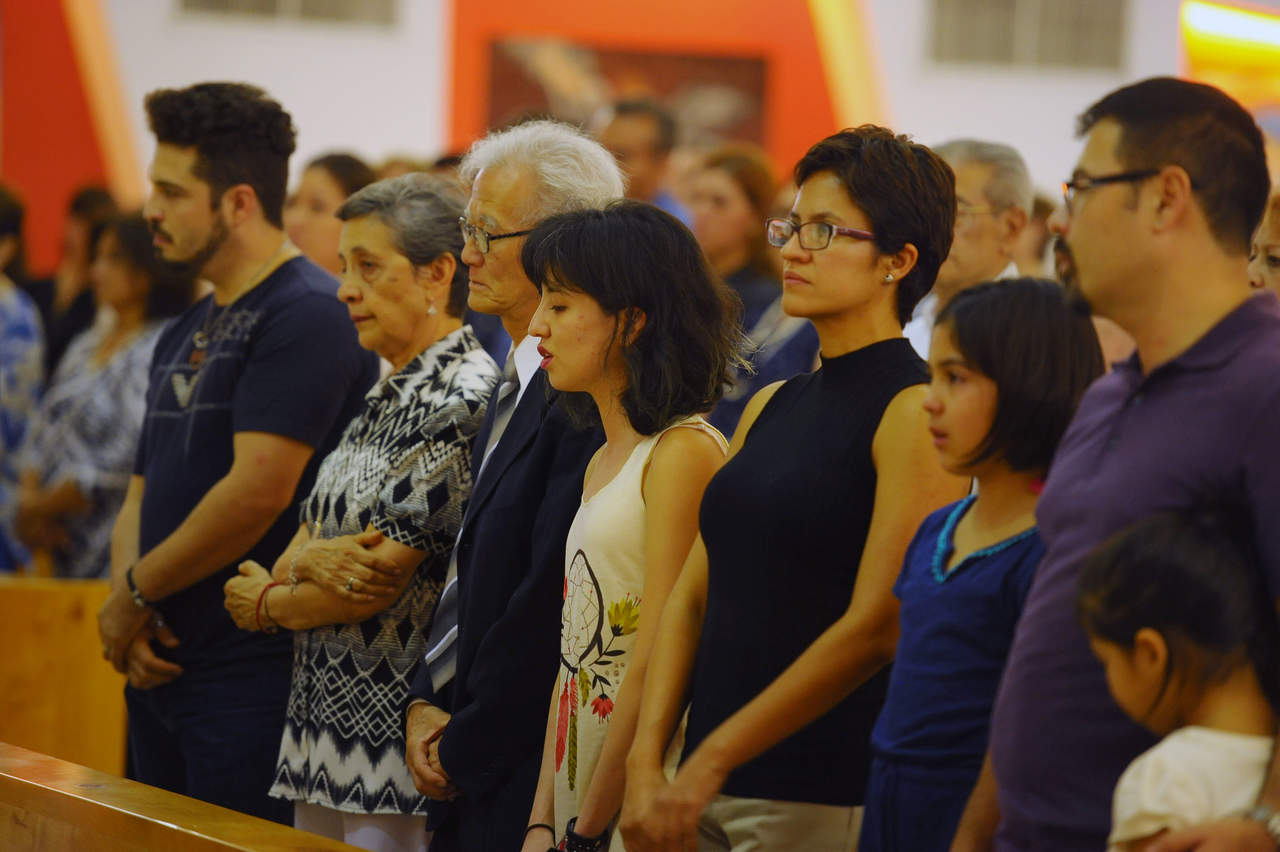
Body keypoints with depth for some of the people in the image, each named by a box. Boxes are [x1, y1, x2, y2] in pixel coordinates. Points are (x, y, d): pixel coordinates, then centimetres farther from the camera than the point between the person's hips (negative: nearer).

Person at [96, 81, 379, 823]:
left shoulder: (309, 313, -12)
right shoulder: (184, 335, 18)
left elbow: (256, 494, -20)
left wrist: (134, 595, -9)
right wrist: (129, 615, -2)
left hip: (251, 672, -9)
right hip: (160, 671, 9)